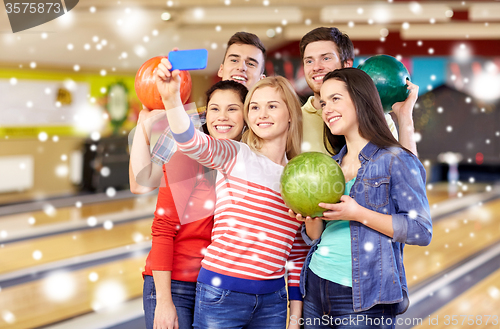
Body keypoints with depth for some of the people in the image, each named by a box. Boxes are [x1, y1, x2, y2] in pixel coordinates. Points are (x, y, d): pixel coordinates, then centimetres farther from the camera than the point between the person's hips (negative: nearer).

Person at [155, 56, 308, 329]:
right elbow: (192, 142, -25)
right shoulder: (236, 158, -3)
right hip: (222, 294, -4)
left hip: (272, 300, 4)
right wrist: (172, 99, -42)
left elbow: (298, 254, 14)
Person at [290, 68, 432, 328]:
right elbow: (314, 238, 14)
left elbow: (421, 231, -13)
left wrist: (357, 214, -20)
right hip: (316, 288, 6)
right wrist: (312, 217, -8)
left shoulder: (396, 160, -6)